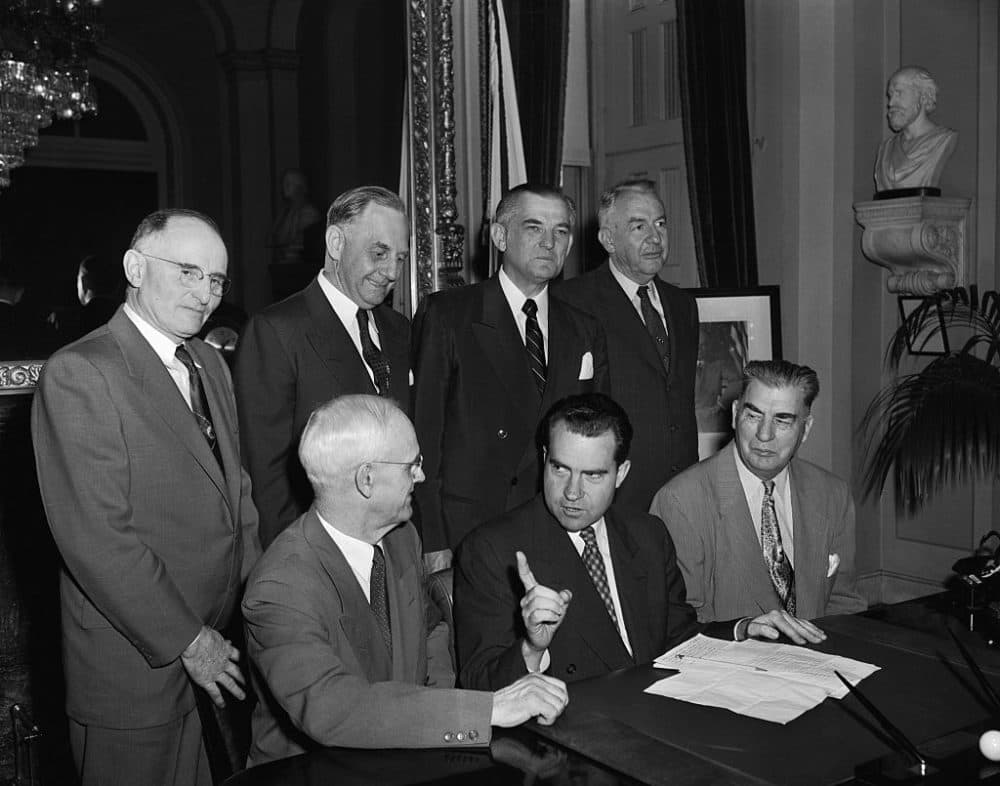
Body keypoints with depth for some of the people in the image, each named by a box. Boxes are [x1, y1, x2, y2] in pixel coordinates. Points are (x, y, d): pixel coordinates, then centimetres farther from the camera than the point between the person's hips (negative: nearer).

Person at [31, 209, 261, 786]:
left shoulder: (212, 366, 11)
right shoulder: (79, 374, -15)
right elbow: (96, 538, -20)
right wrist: (186, 641, -17)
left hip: (222, 654, 7)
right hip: (137, 670, -7)